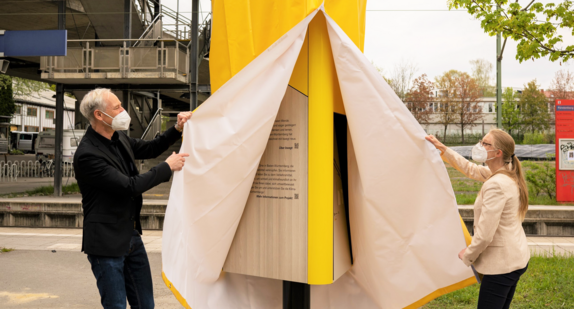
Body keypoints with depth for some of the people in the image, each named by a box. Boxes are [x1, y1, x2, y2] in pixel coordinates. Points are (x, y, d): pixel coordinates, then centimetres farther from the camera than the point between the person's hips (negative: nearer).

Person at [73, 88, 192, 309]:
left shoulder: (119, 138, 5)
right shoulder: (87, 154, -22)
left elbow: (148, 149, 22)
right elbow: (130, 186, -25)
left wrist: (177, 130, 7)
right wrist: (168, 167, -18)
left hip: (131, 236, 8)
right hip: (107, 243, -8)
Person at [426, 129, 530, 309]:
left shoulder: (496, 185, -26)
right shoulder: (507, 175, 5)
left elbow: (484, 235, -26)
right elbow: (470, 170, 21)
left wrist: (467, 256, -9)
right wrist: (442, 148, 20)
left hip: (502, 264, -10)